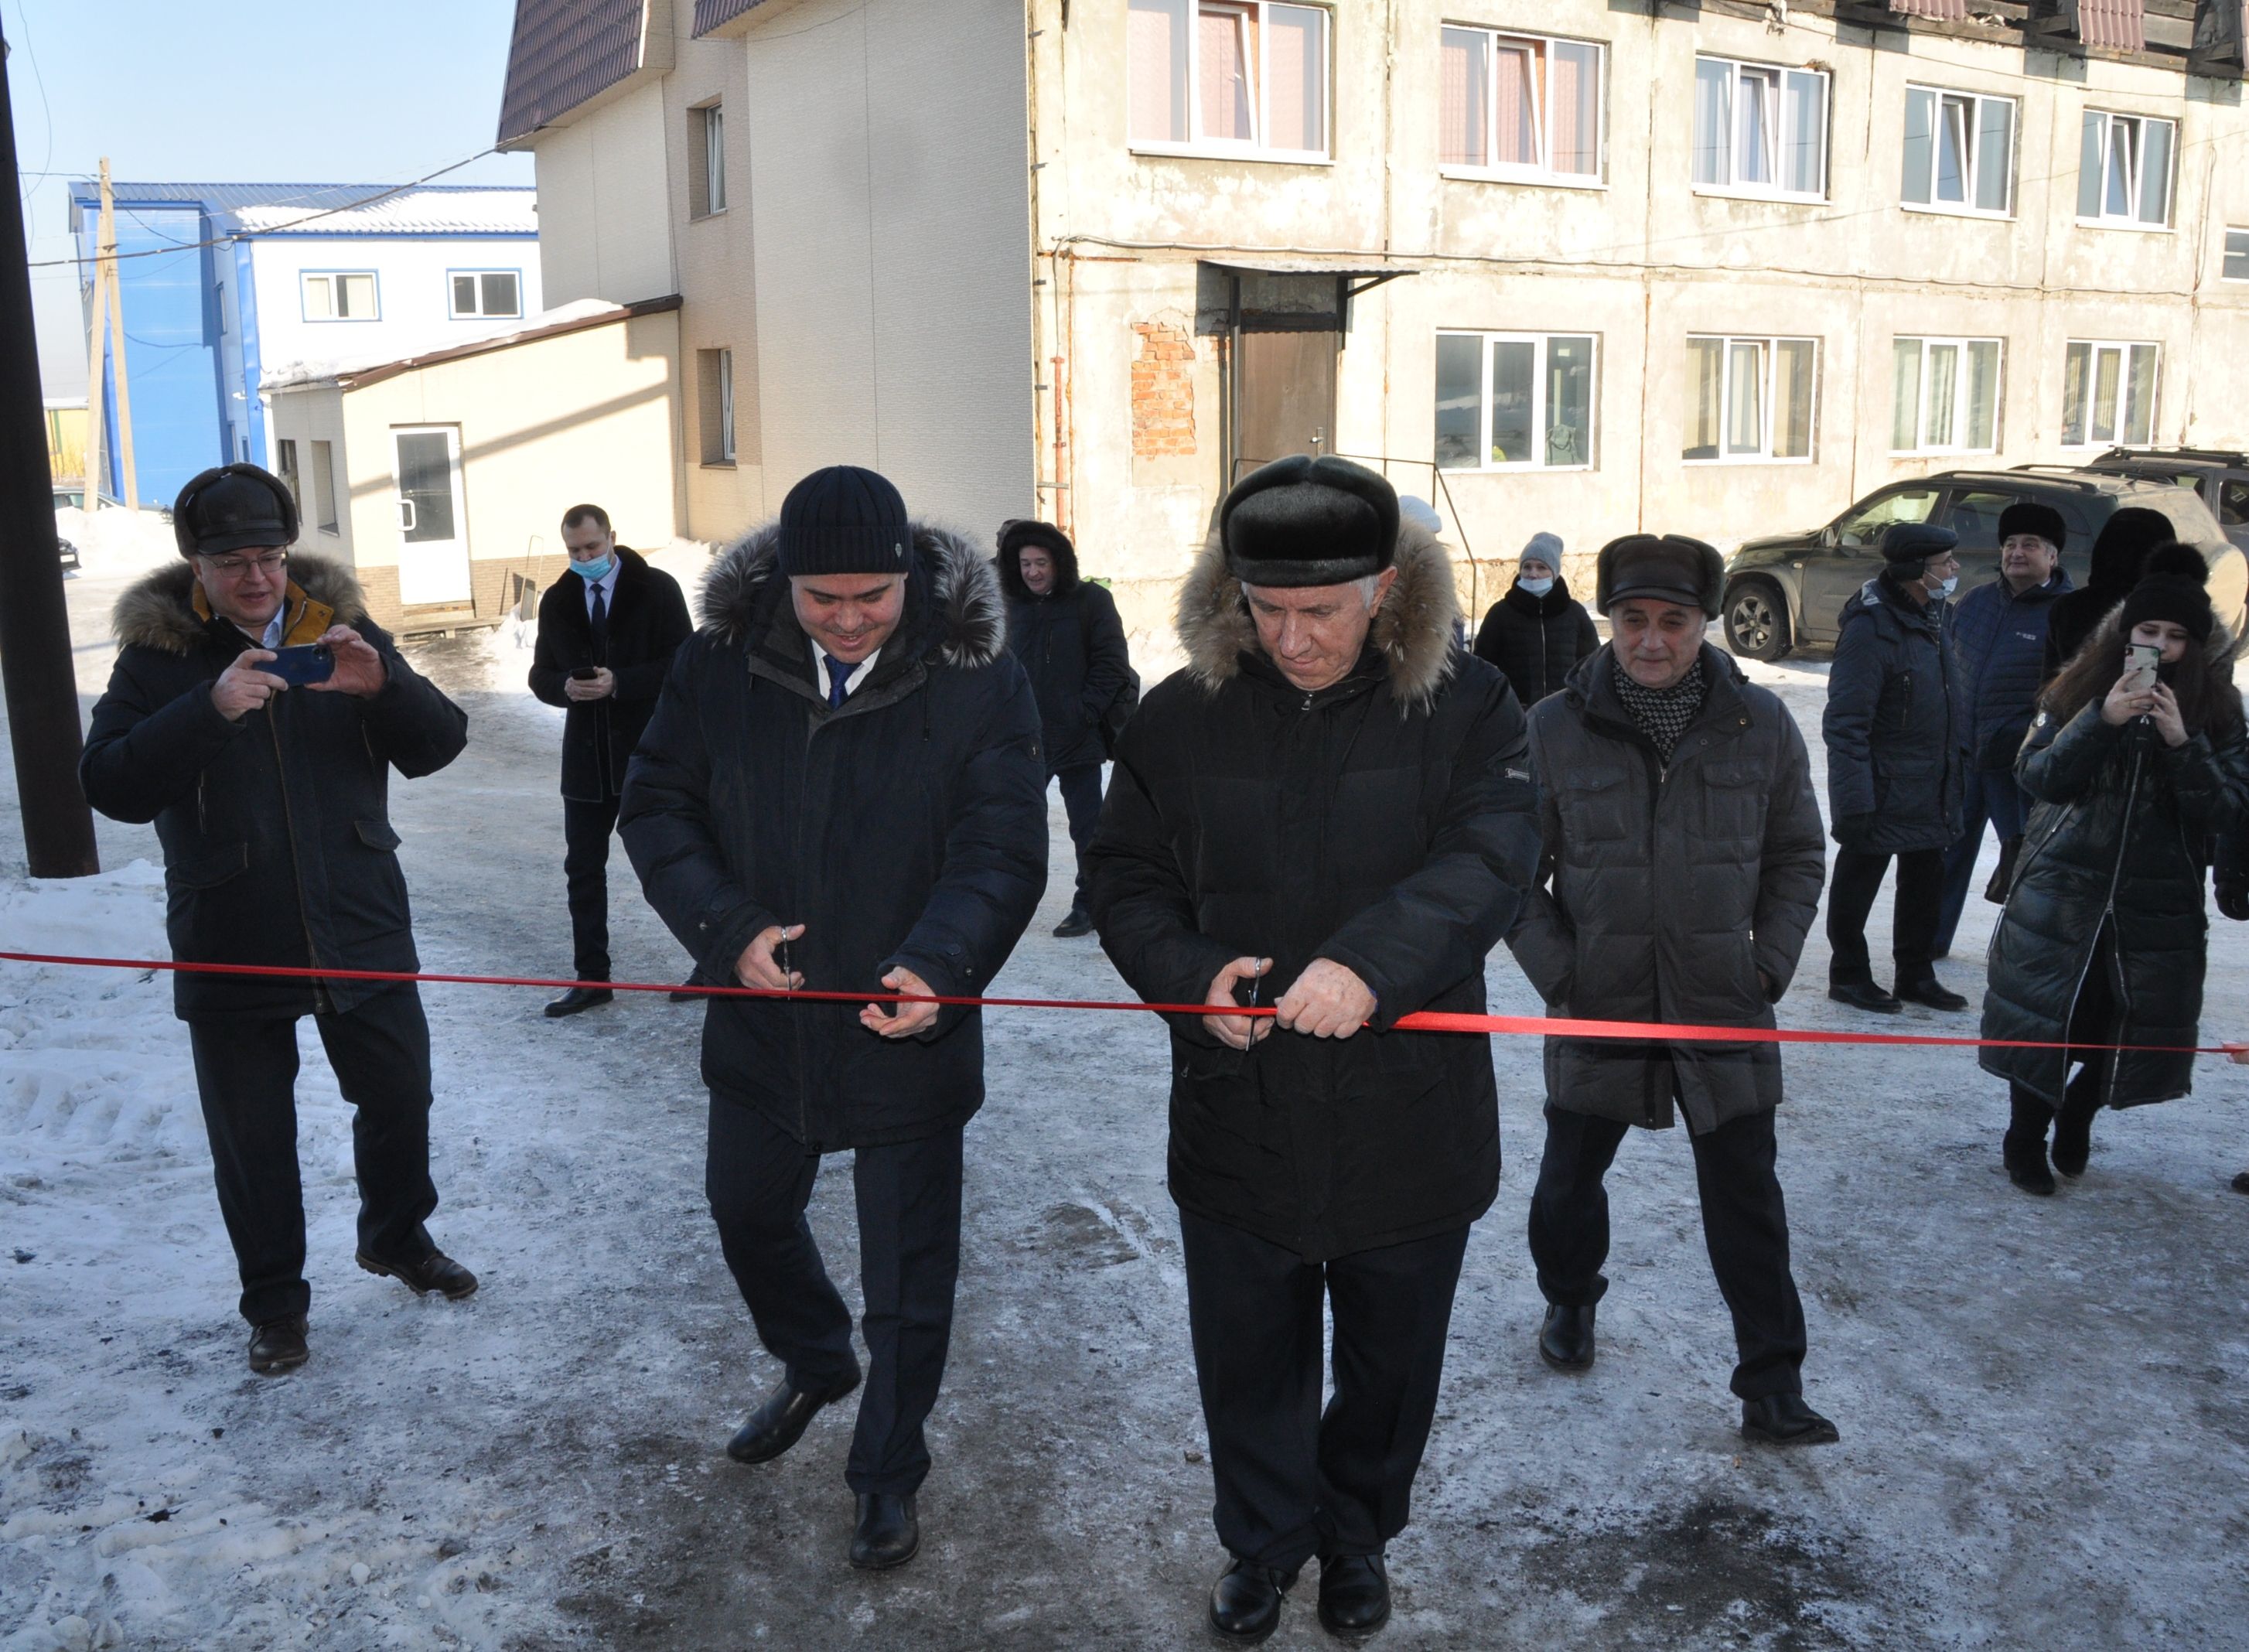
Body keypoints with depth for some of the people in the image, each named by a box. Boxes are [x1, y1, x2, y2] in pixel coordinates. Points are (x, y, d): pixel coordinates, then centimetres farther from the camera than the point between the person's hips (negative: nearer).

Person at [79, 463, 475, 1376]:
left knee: (399, 1096, 15)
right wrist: (208, 709, -30)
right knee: (252, 1137, 10)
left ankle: (398, 1238, 41)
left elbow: (438, 745, -3)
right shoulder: (159, 654, -5)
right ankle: (274, 1300, 29)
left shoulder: (342, 630, 1)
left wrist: (380, 686, -23)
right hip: (231, 948, -2)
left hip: (361, 926, 2)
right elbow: (110, 786, -16)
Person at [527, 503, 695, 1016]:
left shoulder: (657, 589, -6)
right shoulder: (558, 600, 8)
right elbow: (541, 675, 11)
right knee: (582, 868, 6)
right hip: (587, 756, 4)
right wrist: (566, 687, -12)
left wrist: (619, 683, -21)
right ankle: (590, 978, 15)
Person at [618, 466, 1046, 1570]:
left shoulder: (977, 677, -15)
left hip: (910, 1032, -3)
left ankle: (888, 1474, 33)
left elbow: (1003, 850, -16)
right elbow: (656, 806, -1)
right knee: (747, 1213, 25)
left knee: (908, 1273, 9)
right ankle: (815, 1366, 56)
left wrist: (937, 961, -34)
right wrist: (727, 928, -15)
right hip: (762, 1019, 4)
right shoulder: (721, 661, -7)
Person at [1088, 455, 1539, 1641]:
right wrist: (1189, 971, -18)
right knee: (1248, 1361, 17)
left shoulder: (1464, 708, -8)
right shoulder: (1182, 716, -3)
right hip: (1235, 1120, 1)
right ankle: (1262, 1543, 44)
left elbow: (1487, 863, -20)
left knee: (1390, 1363, 20)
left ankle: (1357, 1537, 47)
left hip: (1410, 1123, -1)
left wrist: (1370, 962, -37)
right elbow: (1125, 876, 2)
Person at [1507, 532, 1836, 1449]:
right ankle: (1569, 1298, 45)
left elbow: (1797, 856, 8)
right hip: (1595, 1008, 0)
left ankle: (1771, 1385, 17)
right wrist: (1556, 970, -6)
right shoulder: (1555, 729, -7)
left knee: (1746, 1198, 5)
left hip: (1724, 1010, 0)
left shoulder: (1760, 725, -2)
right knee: (1570, 1174, 17)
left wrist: (1771, 963, 0)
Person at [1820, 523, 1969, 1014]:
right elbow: (1846, 723, -23)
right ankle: (1848, 975, 22)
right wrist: (1853, 801, -25)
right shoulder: (1872, 627, -22)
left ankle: (1916, 976, 31)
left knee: (1925, 882, 18)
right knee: (1858, 880, 7)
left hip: (1932, 788, 9)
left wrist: (1958, 756, 17)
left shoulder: (1937, 614, 6)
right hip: (1883, 788, -9)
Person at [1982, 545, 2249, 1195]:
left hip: (2158, 903, 1)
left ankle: (2077, 1116, 35)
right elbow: (2036, 776, -9)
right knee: (2042, 1019, 1)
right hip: (2062, 890, -1)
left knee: (2136, 1030, 8)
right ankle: (2025, 1138, 21)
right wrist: (2101, 721, -23)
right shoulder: (2081, 690, -1)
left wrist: (2183, 741, -21)